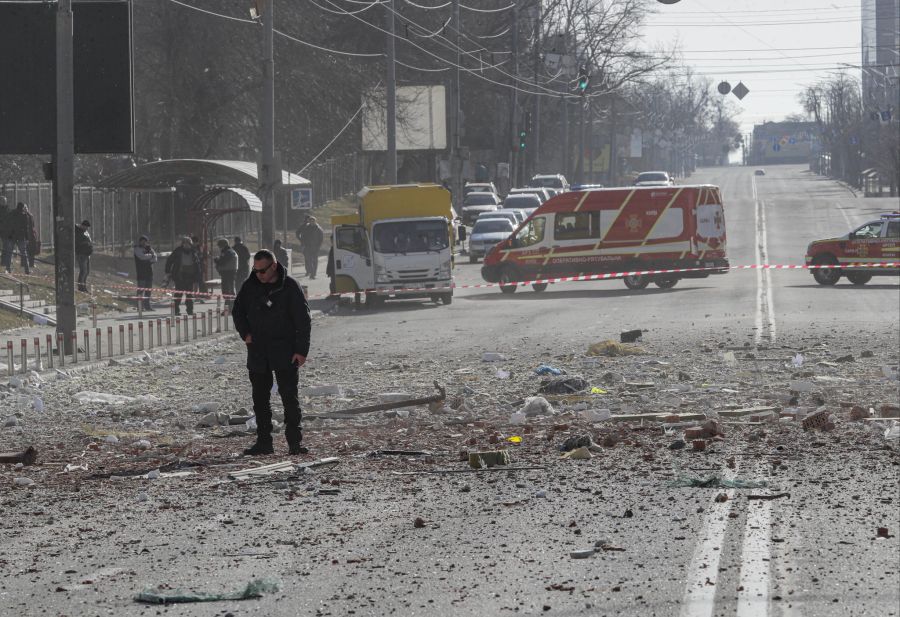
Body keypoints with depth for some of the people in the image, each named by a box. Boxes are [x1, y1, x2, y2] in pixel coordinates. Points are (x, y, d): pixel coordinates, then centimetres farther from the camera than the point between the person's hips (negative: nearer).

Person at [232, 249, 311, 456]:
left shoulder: (290, 287, -7)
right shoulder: (249, 286, 4)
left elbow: (303, 320, -6)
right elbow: (238, 311, 19)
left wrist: (301, 350, -11)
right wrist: (245, 333, 3)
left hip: (285, 353, -4)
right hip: (257, 352, 4)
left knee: (290, 397, -5)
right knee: (260, 398, 7)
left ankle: (295, 442, -2)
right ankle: (264, 442, 13)